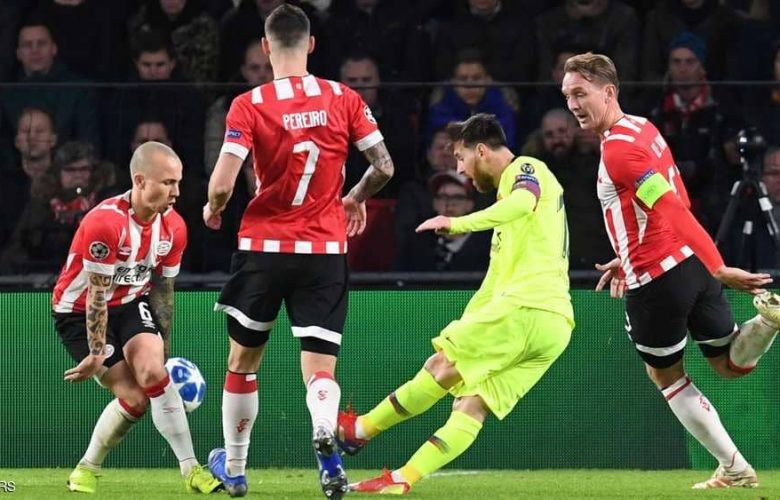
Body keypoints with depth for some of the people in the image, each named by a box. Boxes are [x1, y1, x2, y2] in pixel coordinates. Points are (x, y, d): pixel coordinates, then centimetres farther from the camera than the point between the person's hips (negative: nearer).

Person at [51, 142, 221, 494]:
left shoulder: (173, 227, -7)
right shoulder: (105, 222, -29)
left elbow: (163, 289, 6)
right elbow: (96, 295, -24)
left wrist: (163, 348, 9)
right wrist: (96, 355, -20)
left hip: (132, 303, 5)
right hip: (78, 311, -5)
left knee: (154, 372, -21)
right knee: (134, 398, -15)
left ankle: (190, 470, -18)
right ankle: (87, 470, 4)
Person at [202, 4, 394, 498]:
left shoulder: (249, 105, -9)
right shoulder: (345, 99, -2)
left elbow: (222, 185, -14)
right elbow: (384, 167, 0)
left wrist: (213, 209, 8)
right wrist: (356, 199, 21)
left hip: (263, 245, -1)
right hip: (326, 250, 1)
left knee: (243, 360, 18)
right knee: (320, 367, 0)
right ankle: (325, 433, -33)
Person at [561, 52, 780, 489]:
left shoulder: (618, 148, -16)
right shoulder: (644, 128, 13)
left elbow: (673, 210, -23)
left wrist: (719, 269, -27)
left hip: (657, 281, -8)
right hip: (690, 262, 8)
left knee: (666, 375, 12)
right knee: (731, 364, 18)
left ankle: (734, 468, 11)